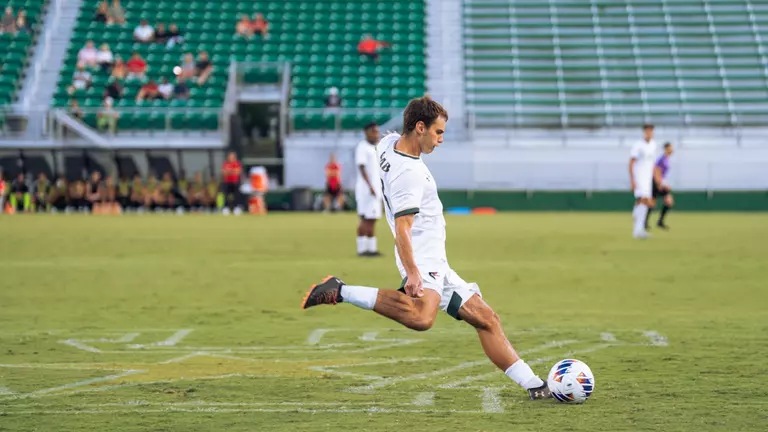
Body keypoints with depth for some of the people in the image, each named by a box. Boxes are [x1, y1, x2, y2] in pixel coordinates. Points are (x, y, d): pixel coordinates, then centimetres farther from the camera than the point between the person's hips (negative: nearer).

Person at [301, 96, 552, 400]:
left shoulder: (388, 143, 8)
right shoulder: (410, 174, -20)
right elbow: (402, 228, -27)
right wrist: (413, 273, -34)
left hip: (436, 265, 11)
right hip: (423, 260, -11)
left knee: (486, 319, 10)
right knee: (422, 317, -37)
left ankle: (533, 386, 11)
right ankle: (340, 291, -22)